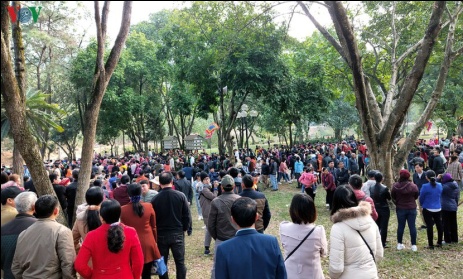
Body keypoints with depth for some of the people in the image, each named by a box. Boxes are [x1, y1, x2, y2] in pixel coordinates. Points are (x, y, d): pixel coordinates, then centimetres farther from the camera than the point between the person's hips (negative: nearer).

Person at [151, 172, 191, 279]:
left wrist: (156, 232, 13)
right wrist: (184, 229, 8)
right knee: (180, 262, 9)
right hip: (178, 233, 0)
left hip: (161, 234, 0)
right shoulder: (181, 196, -9)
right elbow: (187, 216, -7)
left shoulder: (155, 199, -9)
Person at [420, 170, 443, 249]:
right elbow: (440, 196, 8)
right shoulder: (439, 185, -3)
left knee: (429, 226, 1)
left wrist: (422, 204, 14)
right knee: (439, 225, 16)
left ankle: (431, 245, 5)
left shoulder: (425, 186, -16)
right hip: (438, 209, 5)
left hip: (428, 209, -4)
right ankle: (439, 243, 27)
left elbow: (421, 198, -7)